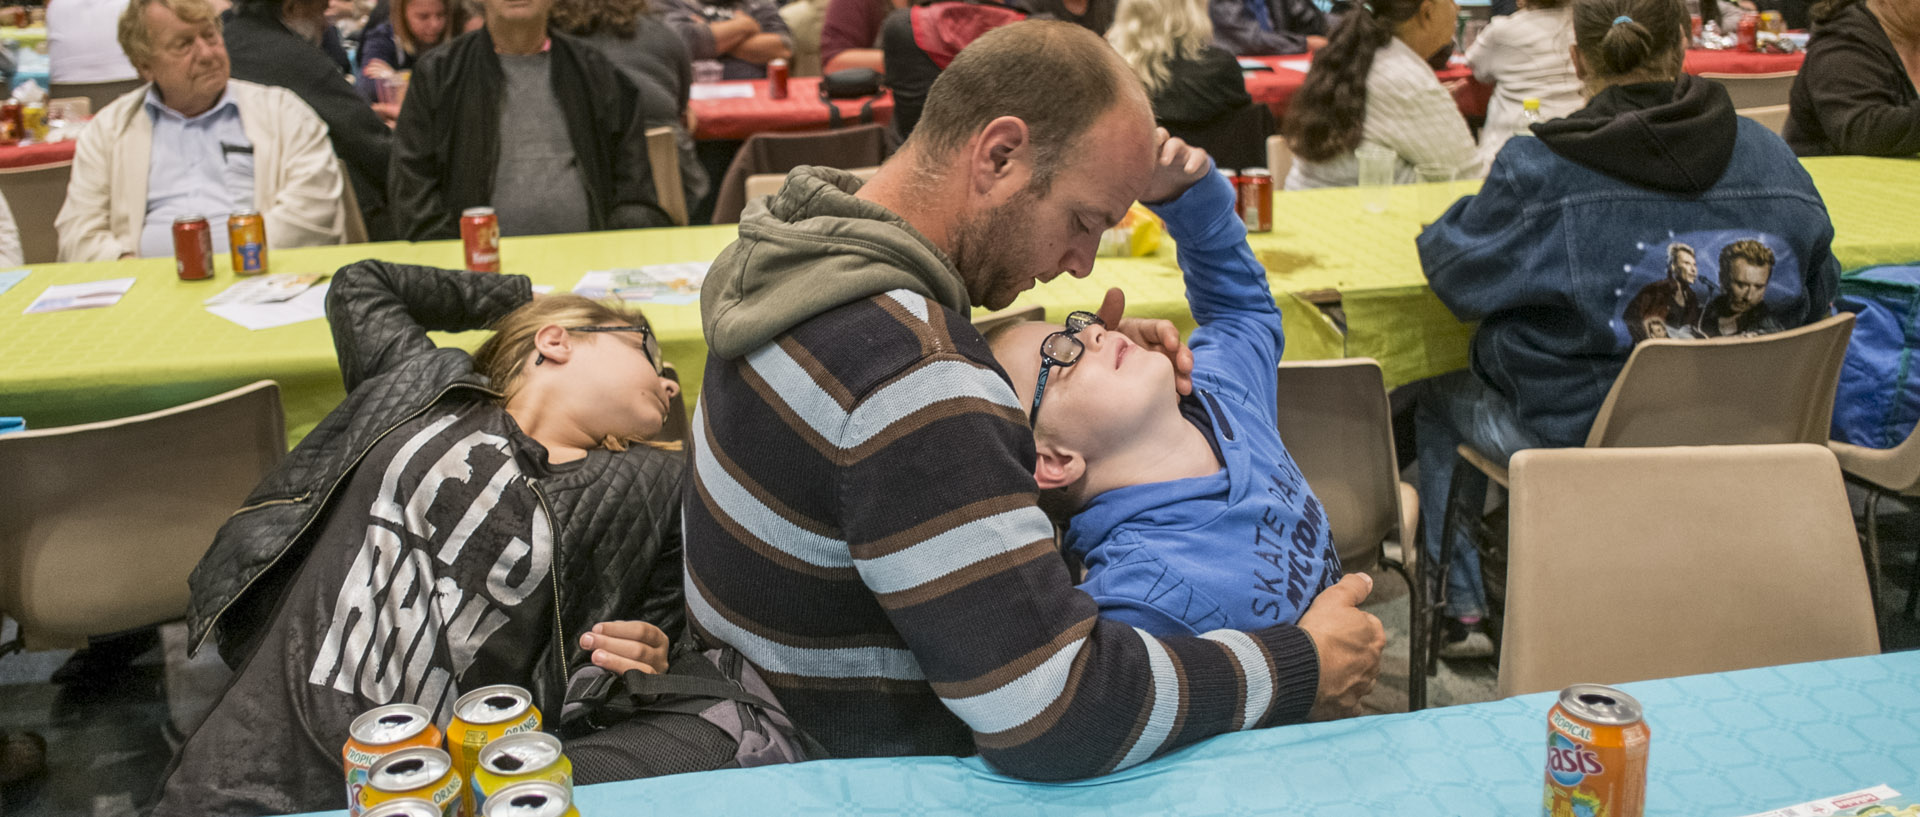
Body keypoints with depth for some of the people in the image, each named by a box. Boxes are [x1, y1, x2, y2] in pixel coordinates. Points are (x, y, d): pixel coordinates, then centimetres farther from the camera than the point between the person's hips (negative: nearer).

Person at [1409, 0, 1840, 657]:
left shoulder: (1534, 170, -20)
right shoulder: (1770, 157, -5)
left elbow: (1456, 273, -6)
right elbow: (1817, 294, 7)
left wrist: (1448, 224, 15)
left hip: (1572, 433, -5)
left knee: (1436, 395, 26)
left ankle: (1463, 610, 34)